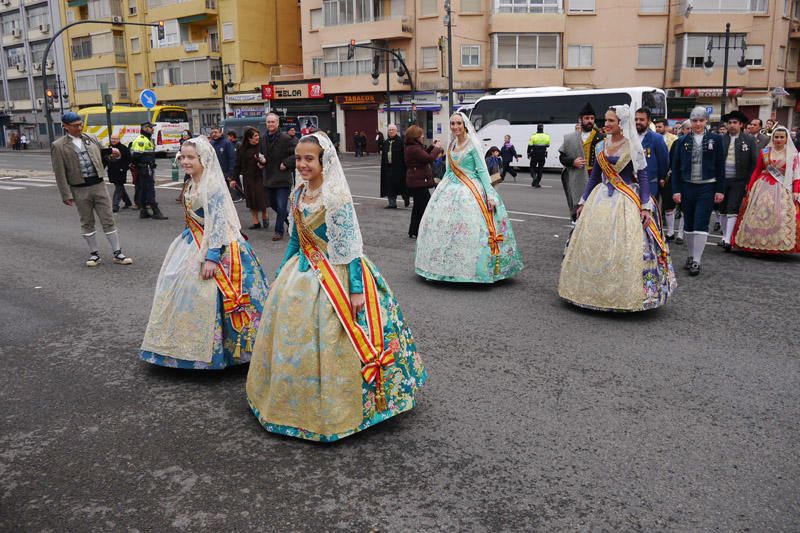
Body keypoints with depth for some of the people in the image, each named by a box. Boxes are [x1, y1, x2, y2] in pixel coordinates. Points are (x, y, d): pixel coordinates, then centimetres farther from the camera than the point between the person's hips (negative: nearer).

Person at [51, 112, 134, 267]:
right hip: (79, 190, -2)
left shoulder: (91, 138, 9)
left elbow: (100, 156, 26)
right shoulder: (58, 146, -3)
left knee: (108, 220, 2)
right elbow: (60, 174, -5)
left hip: (98, 185, 2)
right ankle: (94, 253, 20)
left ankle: (117, 253, 7)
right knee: (87, 223, 9)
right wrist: (66, 195, -9)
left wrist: (111, 151, 7)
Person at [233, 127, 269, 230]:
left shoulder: (262, 146, -3)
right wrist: (234, 179, 2)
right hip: (248, 178, 2)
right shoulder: (242, 149, 2)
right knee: (251, 200, 6)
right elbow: (238, 165, 5)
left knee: (261, 199, -2)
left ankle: (264, 217, 24)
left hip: (260, 176, -2)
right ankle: (256, 222, 14)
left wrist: (264, 161, -19)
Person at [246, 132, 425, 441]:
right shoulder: (297, 195, 6)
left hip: (335, 275, -7)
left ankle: (334, 409, 20)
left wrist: (356, 289, -20)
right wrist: (281, 274, 19)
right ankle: (299, 400, 35)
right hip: (303, 274, 8)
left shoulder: (336, 196, -16)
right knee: (293, 338, 15)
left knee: (329, 343, 0)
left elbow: (350, 245, -17)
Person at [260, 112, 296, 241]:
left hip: (282, 178, -7)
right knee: (272, 203, 16)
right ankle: (290, 219, 36)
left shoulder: (285, 138, -11)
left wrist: (286, 163, -17)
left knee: (281, 206, -5)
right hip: (269, 178, 7)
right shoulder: (264, 139, 10)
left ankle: (279, 230, 7)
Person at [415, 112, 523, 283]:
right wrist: (441, 189, 19)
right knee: (443, 225, 5)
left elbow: (482, 170, -10)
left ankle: (470, 268, -2)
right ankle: (449, 266, 16)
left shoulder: (472, 144, -7)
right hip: (451, 189, 7)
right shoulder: (451, 145, 12)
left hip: (470, 191, -7)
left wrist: (490, 194, -17)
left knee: (470, 228, -12)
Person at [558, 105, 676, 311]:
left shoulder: (634, 147, -4)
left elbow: (643, 177, -5)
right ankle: (594, 289, 17)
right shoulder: (601, 147, 9)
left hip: (626, 202, -5)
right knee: (593, 245, 4)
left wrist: (646, 206, -13)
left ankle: (623, 294, 5)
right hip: (601, 199, 5)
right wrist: (583, 201, 14)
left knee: (623, 249, -6)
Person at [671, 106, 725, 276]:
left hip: (707, 187, -2)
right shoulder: (683, 141, 4)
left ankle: (696, 261, -2)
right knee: (688, 224, 10)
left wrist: (720, 190, -3)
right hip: (687, 187, 2)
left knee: (701, 224, -6)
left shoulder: (715, 139, 1)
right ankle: (691, 255, 24)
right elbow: (676, 167, 4)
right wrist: (676, 190, -2)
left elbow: (720, 166, 1)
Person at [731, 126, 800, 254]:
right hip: (764, 187, 1)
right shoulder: (764, 152, 8)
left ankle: (779, 246, 2)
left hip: (783, 189, -1)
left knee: (782, 216, -6)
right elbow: (757, 171, 9)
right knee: (760, 214, 1)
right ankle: (757, 244, 9)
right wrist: (750, 187, 2)